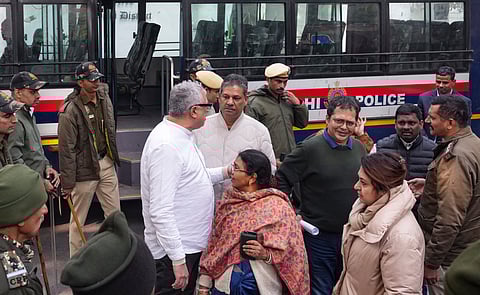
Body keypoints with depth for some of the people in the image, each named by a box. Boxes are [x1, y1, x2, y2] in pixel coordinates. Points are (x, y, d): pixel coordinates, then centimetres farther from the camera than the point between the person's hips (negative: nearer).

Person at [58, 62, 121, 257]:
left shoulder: (104, 98, 2)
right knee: (78, 218, 6)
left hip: (106, 164, 6)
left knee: (114, 212, 11)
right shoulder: (70, 111, -18)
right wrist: (67, 182, -13)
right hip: (85, 168, -6)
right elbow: (66, 149, -15)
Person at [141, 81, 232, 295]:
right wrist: (178, 259, -25)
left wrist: (225, 172, 17)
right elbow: (160, 211, -25)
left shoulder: (181, 136, 11)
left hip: (189, 245, 10)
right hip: (174, 252, -10)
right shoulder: (166, 146, -22)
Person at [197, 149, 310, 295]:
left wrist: (266, 254, -23)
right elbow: (214, 244, 7)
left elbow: (291, 252, -7)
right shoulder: (228, 202, 5)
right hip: (225, 282, 4)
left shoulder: (278, 206, -8)